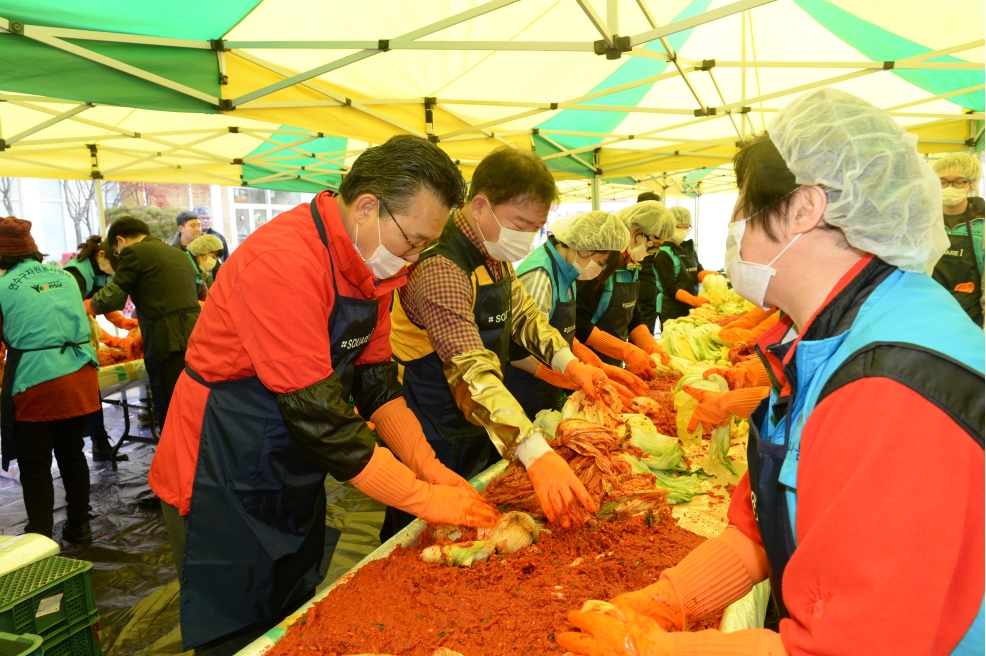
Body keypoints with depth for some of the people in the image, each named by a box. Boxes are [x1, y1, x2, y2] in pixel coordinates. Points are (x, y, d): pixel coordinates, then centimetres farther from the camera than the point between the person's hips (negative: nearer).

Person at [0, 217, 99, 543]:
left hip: (35, 381, -5)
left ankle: (40, 539, 12)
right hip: (80, 373, 5)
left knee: (35, 465, 7)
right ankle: (79, 527, 29)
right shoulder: (64, 276, 10)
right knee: (72, 452, 19)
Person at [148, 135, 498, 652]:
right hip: (221, 488, -8)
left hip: (291, 483, 8)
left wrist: (429, 467, -9)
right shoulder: (284, 261, -30)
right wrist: (426, 498, -24)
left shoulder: (369, 263, -1)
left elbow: (375, 379, 2)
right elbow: (318, 416, -31)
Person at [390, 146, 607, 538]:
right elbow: (472, 371, -39)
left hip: (481, 432, 9)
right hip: (437, 443, -8)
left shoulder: (495, 256, 1)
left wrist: (569, 363, -2)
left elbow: (522, 312, 14)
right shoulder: (441, 267, -30)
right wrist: (537, 455, -47)